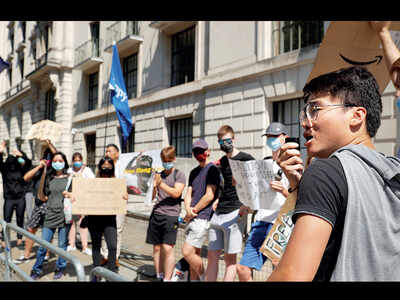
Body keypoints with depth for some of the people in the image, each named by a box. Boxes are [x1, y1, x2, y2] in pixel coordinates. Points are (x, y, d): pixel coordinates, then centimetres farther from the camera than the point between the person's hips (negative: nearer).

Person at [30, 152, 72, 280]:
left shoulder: (69, 178, 4)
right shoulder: (48, 178, 8)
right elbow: (42, 197, 7)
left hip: (64, 215, -1)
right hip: (50, 214, 1)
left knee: (62, 245, 7)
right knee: (43, 245, 1)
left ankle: (60, 268, 23)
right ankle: (37, 270, 16)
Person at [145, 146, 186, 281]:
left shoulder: (179, 175, 2)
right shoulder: (160, 175, 17)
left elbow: (176, 193, -12)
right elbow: (152, 196, 16)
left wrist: (161, 184, -20)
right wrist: (153, 186, -4)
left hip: (170, 215, -5)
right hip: (156, 213, 5)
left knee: (167, 248, -12)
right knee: (156, 247, 6)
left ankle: (167, 279, -5)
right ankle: (159, 276, 17)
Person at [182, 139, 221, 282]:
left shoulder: (212, 169, -7)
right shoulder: (194, 172, 18)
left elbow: (209, 196, -14)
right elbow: (188, 193, 14)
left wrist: (193, 211, -8)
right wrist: (188, 209, -6)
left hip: (203, 218, -8)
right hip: (191, 219, 8)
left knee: (187, 252, -12)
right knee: (194, 253, 12)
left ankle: (204, 278, 5)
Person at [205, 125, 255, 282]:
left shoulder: (245, 158, -2)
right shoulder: (221, 162, 17)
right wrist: (216, 202, 11)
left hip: (235, 212, -6)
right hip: (218, 213, 6)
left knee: (230, 258, -2)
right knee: (212, 256, 7)